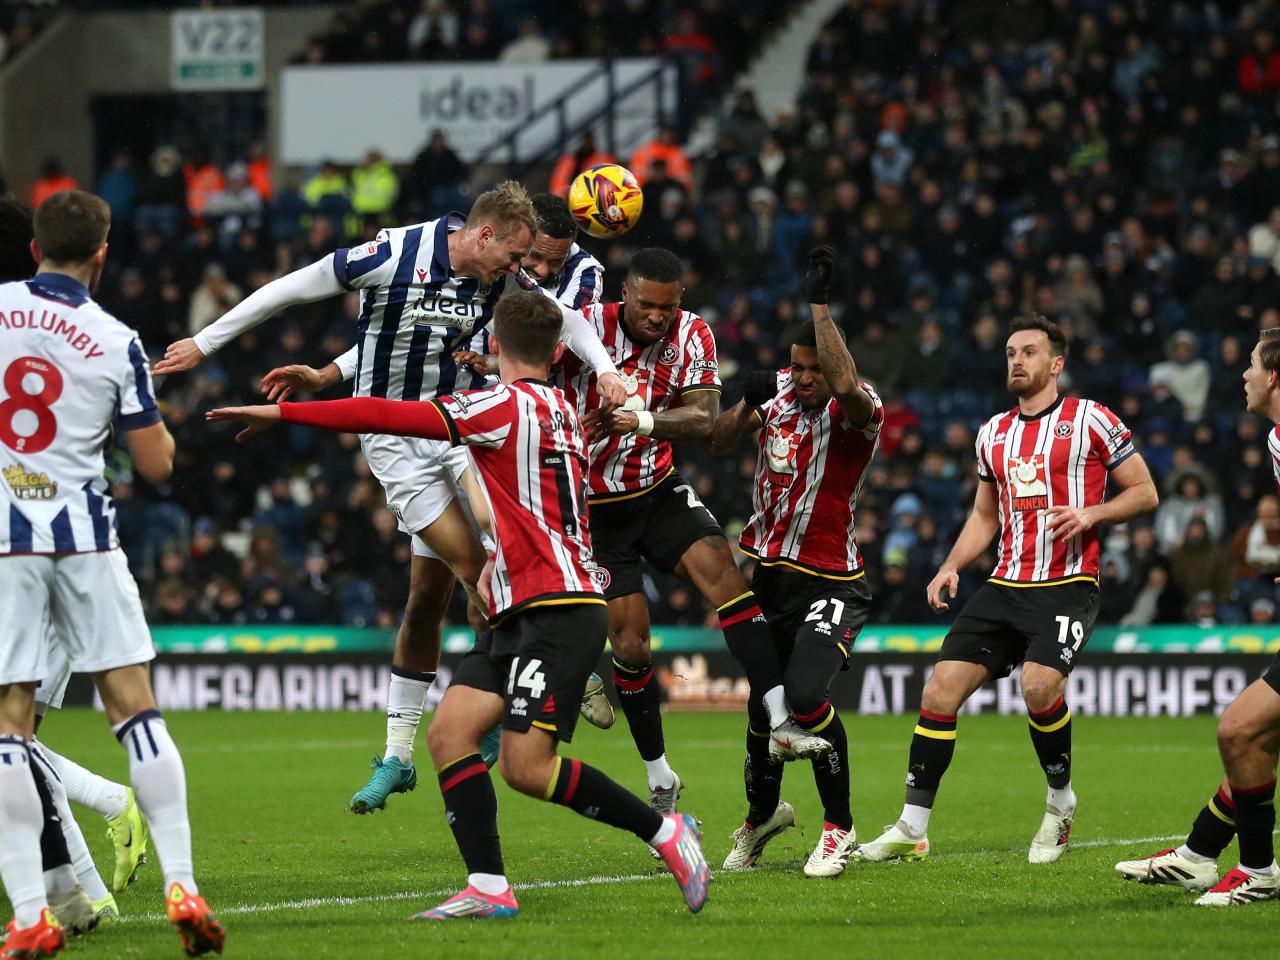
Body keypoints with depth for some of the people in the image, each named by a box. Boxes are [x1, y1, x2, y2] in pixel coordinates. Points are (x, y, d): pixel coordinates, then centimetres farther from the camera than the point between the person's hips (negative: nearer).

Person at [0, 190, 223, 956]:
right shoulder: (117, 341, -2)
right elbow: (157, 464, 3)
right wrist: (159, 422, 24)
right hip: (82, 533, 0)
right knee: (135, 706, 7)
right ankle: (181, 886, 1)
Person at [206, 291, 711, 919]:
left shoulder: (508, 404, -9)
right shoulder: (560, 409, 18)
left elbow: (384, 416, -13)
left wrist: (282, 412, -8)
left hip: (558, 611, -9)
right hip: (518, 615, 9)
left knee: (526, 767, -14)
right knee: (449, 731, -3)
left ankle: (664, 831, 0)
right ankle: (488, 888, -7)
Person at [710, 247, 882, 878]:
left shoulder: (856, 412, -15)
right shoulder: (778, 390, 3)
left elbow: (846, 386, -39)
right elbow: (720, 443, 3)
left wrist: (819, 304, -39)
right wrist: (748, 403, -16)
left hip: (829, 583, -5)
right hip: (768, 570, 5)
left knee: (805, 696, -24)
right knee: (762, 706, 10)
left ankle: (839, 826, -4)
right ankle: (762, 813, 38)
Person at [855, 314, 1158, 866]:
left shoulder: (1090, 420, 0)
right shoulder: (994, 433, 16)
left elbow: (1144, 493, 2)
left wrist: (1091, 514, -15)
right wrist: (951, 566, 10)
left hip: (1067, 586, -5)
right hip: (1006, 586, 6)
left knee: (1039, 686, -28)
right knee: (941, 690, -8)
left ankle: (1060, 803, -3)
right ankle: (911, 830, -2)